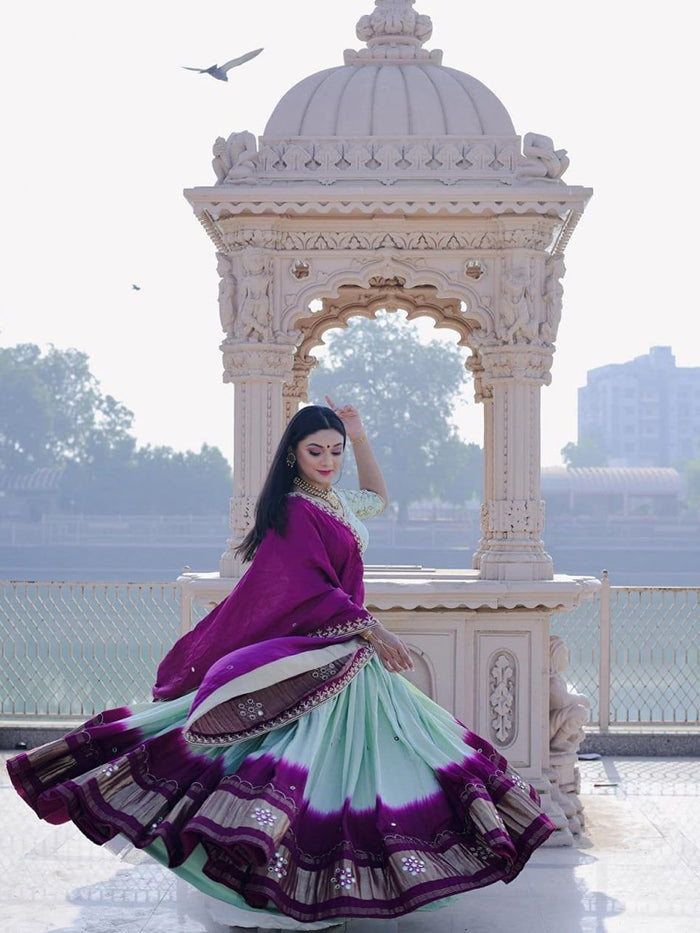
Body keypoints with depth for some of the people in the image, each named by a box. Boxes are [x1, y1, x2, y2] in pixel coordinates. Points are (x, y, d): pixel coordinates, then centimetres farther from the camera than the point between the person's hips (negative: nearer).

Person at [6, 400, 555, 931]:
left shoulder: (338, 502, 14)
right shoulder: (293, 510, -12)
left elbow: (377, 497, 36)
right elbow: (312, 590, -18)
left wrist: (358, 436, 24)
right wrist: (372, 631, -21)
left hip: (349, 651, 9)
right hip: (309, 657, -9)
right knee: (314, 752, -18)